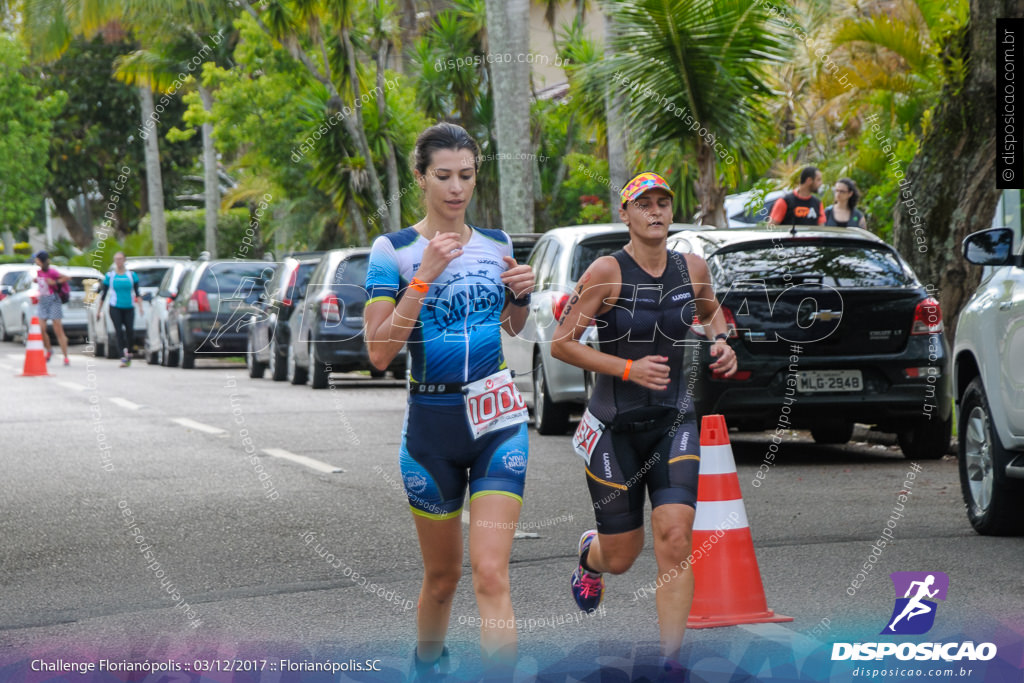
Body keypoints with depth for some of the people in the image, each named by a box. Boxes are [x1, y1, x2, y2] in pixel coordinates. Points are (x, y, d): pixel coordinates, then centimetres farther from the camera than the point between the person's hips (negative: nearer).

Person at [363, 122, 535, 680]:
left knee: (490, 574, -13)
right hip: (431, 424, -1)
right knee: (442, 576, 13)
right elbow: (379, 352, -14)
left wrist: (521, 294, 1)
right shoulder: (394, 250, -5)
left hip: (497, 419, 1)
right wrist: (426, 276, -20)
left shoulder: (496, 244, 6)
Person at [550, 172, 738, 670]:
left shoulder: (692, 269, 1)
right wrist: (628, 369, -19)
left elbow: (710, 312, 24)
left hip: (674, 423, 2)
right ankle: (589, 554, 46)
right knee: (621, 558, 6)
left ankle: (670, 662, -11)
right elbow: (561, 343, -12)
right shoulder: (607, 272, -12)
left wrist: (721, 342, 3)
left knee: (674, 539, -16)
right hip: (614, 427, -2)